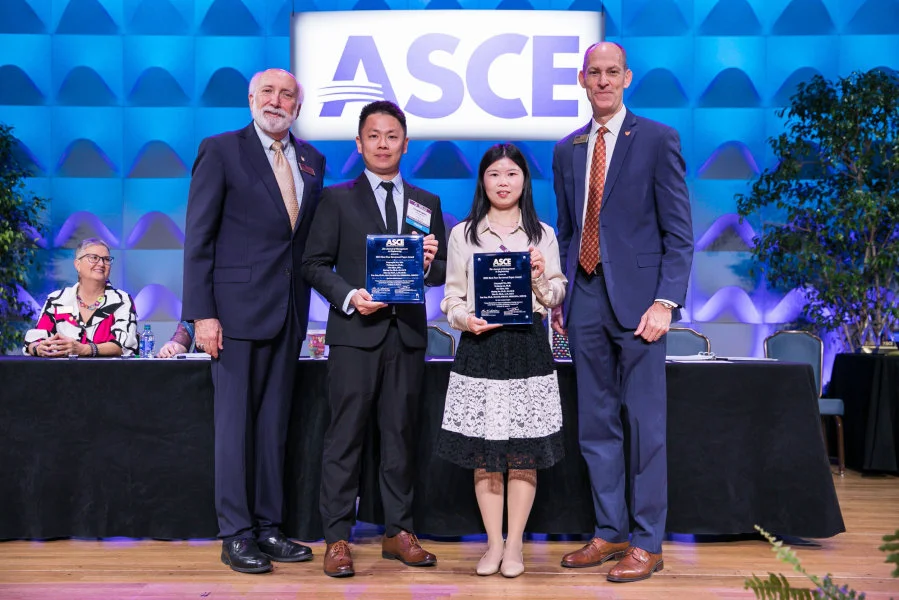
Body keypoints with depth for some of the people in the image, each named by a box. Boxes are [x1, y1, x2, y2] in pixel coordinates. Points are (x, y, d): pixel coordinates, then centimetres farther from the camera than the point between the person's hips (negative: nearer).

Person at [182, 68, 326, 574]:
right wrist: (201, 313, -12)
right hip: (238, 308, -5)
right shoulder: (221, 150, -2)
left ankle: (268, 527, 19)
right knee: (237, 422, 0)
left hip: (290, 311, 5)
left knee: (275, 423, 10)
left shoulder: (312, 161, 13)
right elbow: (199, 237, -6)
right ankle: (236, 534, 8)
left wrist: (307, 301, 4)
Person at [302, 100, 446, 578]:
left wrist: (430, 265, -9)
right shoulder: (337, 198, 6)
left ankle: (398, 531, 17)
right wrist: (349, 296, -14)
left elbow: (444, 271, 14)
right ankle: (337, 537, 5)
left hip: (408, 334, 3)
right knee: (345, 435, -2)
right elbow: (314, 263, 0)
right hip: (355, 330, -3)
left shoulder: (427, 204, 14)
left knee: (400, 434, 8)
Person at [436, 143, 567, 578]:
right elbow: (452, 296, 7)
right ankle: (493, 543, 14)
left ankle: (514, 545, 11)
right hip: (479, 348, 0)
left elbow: (556, 298, 11)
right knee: (483, 454, 2)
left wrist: (541, 278, -9)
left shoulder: (542, 234, 10)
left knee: (524, 453, 1)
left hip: (528, 347, 0)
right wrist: (465, 318, -13)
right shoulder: (463, 234, 8)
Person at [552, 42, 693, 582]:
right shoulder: (568, 150, 15)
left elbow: (679, 232, -5)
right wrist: (558, 298, 11)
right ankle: (610, 533, 22)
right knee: (597, 425, 10)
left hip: (636, 299, -5)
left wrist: (665, 301, -14)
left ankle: (647, 543, 9)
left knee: (645, 425, -1)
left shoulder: (657, 139, -1)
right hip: (586, 301, 6)